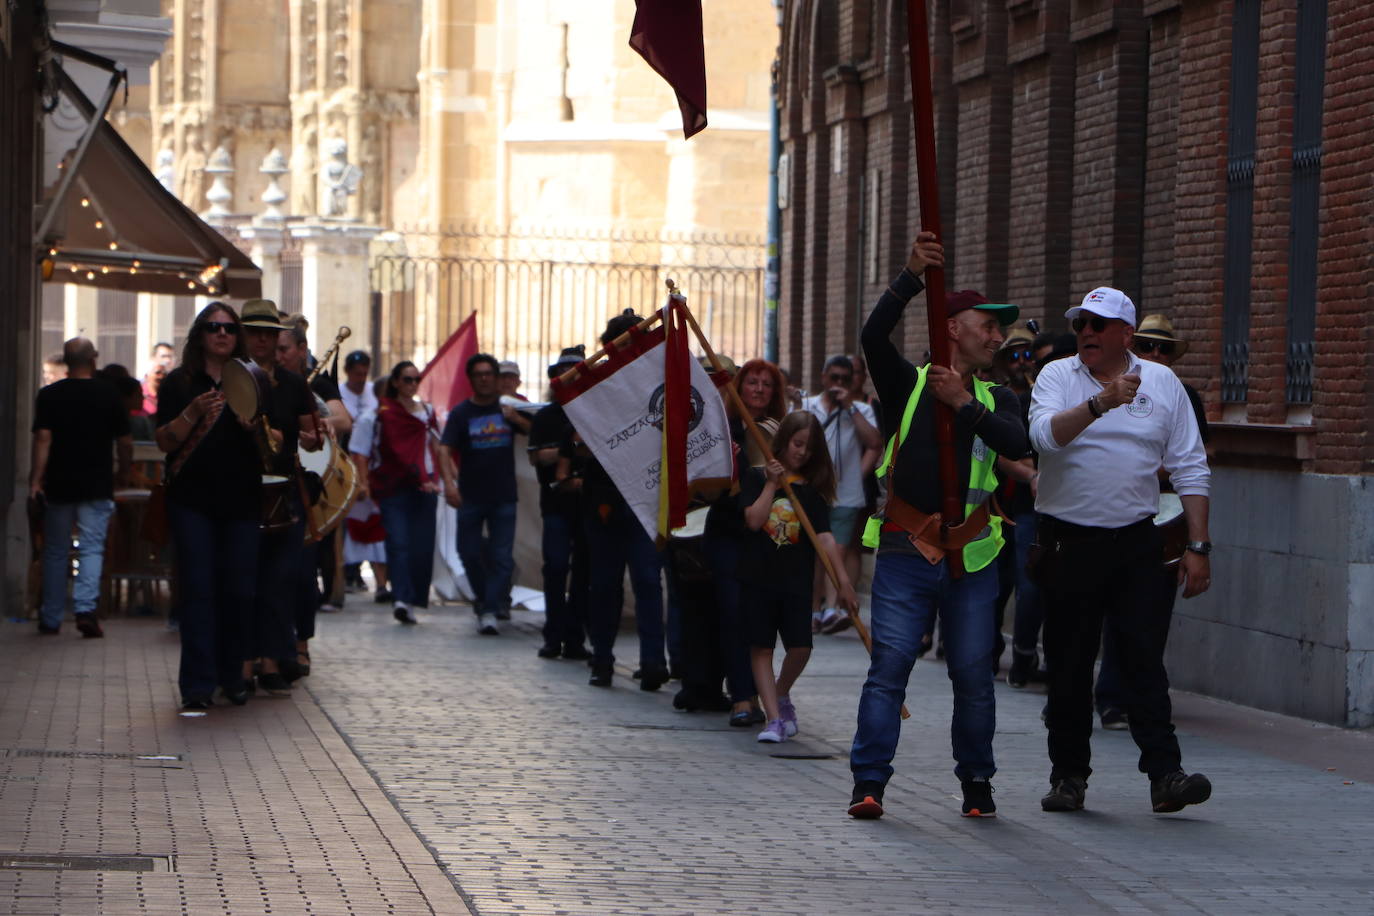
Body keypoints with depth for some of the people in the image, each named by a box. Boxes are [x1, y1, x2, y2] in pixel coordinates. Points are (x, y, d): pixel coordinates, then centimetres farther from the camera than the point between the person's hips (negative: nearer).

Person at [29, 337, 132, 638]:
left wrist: (35, 480, -11)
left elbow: (43, 439, -10)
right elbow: (125, 443, 2)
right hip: (97, 486, -1)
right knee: (92, 548, -1)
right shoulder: (109, 395, -1)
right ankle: (86, 608, -21)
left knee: (55, 552, 11)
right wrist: (123, 474, 18)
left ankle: (51, 620, 16)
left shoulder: (49, 395, -1)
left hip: (58, 486, 1)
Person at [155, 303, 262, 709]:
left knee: (239, 590, 1)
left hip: (241, 500, 2)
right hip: (192, 500, -2)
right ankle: (197, 683, -5)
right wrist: (194, 413, -17)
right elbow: (164, 441, -2)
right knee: (197, 588, -6)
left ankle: (232, 675, 14)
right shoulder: (179, 383, 6)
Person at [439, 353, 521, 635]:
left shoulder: (507, 408, 5)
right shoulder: (461, 413, 0)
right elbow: (445, 448, -9)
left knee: (502, 556, -7)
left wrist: (515, 419, -15)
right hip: (471, 495, 0)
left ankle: (489, 610, -5)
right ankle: (485, 597, 28)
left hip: (503, 495, 0)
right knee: (469, 552, 5)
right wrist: (449, 481, -25)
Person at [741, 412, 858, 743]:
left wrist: (843, 580, -10)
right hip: (758, 577, -1)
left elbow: (824, 536, -2)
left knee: (800, 647, -6)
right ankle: (774, 717, -1)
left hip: (796, 581, 1)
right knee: (761, 647, -3)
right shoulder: (757, 477, 2)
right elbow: (754, 519, -11)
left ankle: (781, 694, 23)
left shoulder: (812, 488, 6)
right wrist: (772, 484, -10)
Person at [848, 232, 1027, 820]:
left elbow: (1017, 444, -5)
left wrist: (965, 405, -16)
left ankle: (976, 781, 16)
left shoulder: (994, 400, 16)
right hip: (906, 550, -3)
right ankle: (869, 782, -7)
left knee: (973, 672, 4)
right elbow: (874, 336, -13)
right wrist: (913, 275, -21)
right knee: (890, 665, -9)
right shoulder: (908, 385, 7)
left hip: (970, 555, 3)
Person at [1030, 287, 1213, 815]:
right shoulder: (1057, 377, 2)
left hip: (1136, 542, 0)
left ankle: (1164, 774, -8)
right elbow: (1045, 434, -19)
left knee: (1145, 658, -6)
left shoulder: (1162, 384, 7)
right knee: (1068, 666, 5)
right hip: (1068, 543, 0)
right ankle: (1069, 775, 14)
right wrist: (1099, 404, -33)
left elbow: (1190, 469, 7)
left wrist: (1198, 546, 2)